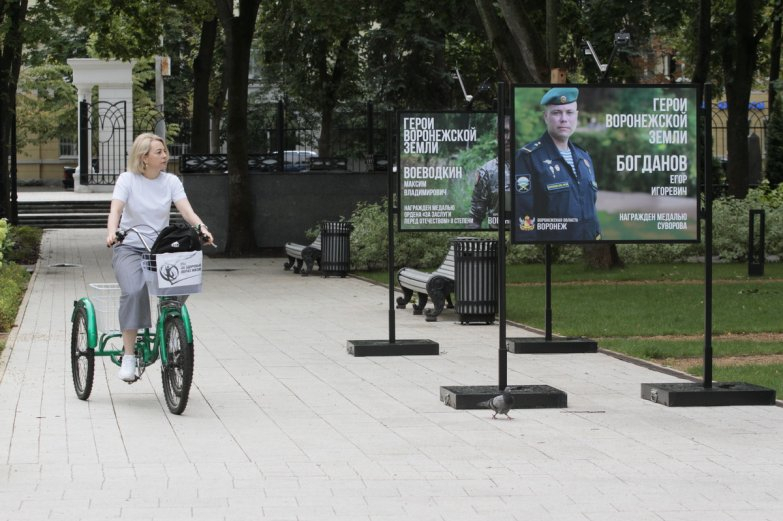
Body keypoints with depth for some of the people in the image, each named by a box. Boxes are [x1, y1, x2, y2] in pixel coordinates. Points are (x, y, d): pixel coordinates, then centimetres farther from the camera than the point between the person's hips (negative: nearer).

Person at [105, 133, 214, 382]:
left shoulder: (171, 181, 5)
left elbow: (185, 209, -8)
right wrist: (112, 231, -38)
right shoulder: (128, 179, -2)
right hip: (129, 248, -3)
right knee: (133, 292, -31)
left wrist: (201, 228, -29)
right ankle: (128, 355, -27)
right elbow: (116, 209, -16)